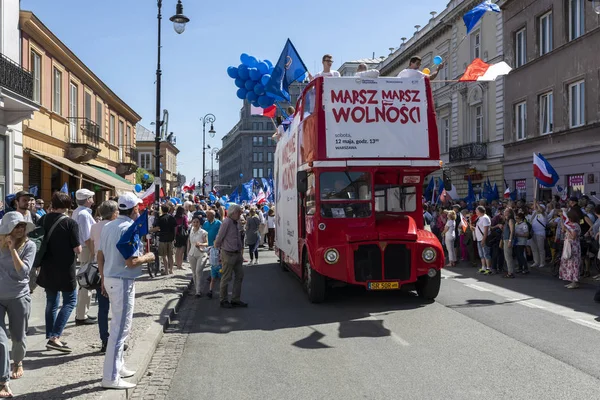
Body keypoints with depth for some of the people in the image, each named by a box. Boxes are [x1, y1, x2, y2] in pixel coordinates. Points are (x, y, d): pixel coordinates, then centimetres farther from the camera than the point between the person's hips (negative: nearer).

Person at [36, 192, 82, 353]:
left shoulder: (43, 220, 3)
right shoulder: (70, 223, -15)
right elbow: (77, 249, -16)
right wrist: (77, 248, 5)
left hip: (47, 268, 6)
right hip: (65, 269, -6)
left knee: (51, 302, 16)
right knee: (70, 301, 4)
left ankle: (51, 337, 21)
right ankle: (55, 337, -7)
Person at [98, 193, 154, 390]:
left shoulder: (108, 226, 7)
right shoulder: (129, 228, -18)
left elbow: (100, 256, 12)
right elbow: (131, 262, -23)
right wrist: (147, 257, -5)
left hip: (110, 278, 9)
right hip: (123, 281, -9)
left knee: (118, 324, 20)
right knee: (121, 328, -3)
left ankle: (118, 366, 30)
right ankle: (111, 377, 0)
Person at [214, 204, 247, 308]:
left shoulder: (235, 223, 10)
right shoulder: (227, 222, -16)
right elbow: (219, 238, -12)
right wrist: (218, 249, -3)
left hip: (237, 254, 9)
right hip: (228, 254, -9)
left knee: (239, 275, 10)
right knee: (226, 278, 2)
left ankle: (235, 300, 19)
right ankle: (223, 300, 16)